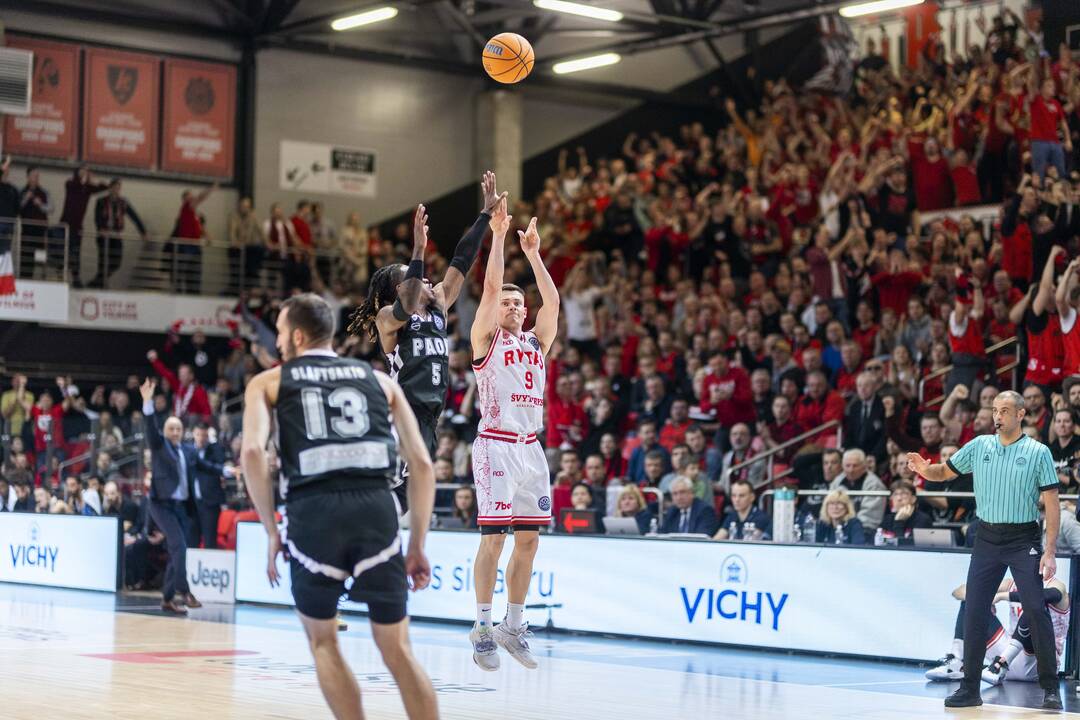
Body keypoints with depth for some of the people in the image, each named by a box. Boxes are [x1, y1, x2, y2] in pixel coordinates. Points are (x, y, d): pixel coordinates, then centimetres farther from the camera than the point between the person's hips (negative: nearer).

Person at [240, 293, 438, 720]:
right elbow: (422, 464, 15)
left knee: (323, 643, 19)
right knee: (397, 649, 10)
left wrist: (271, 530, 5)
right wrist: (418, 546, 19)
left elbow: (252, 451, -2)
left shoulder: (269, 382, 17)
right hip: (377, 507, 2)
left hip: (313, 510, -1)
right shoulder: (379, 379, 23)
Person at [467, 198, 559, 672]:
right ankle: (483, 628, -3)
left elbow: (552, 301, 5)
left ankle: (514, 627, 15)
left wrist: (533, 253, 5)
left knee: (528, 539, 6)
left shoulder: (536, 341, 16)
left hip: (530, 447, 6)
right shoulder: (486, 339, 2)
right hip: (496, 445, -6)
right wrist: (498, 235, -8)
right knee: (494, 536, -8)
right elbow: (491, 286, -8)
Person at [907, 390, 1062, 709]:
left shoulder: (1038, 452, -4)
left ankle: (1050, 688, 0)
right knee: (974, 613, 0)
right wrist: (924, 469, -10)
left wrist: (1050, 552, -12)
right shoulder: (979, 446, 6)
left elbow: (1052, 504, -5)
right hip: (987, 538, 3)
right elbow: (944, 472, 14)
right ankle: (970, 689, 8)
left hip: (1024, 540, -3)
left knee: (1036, 611, -10)